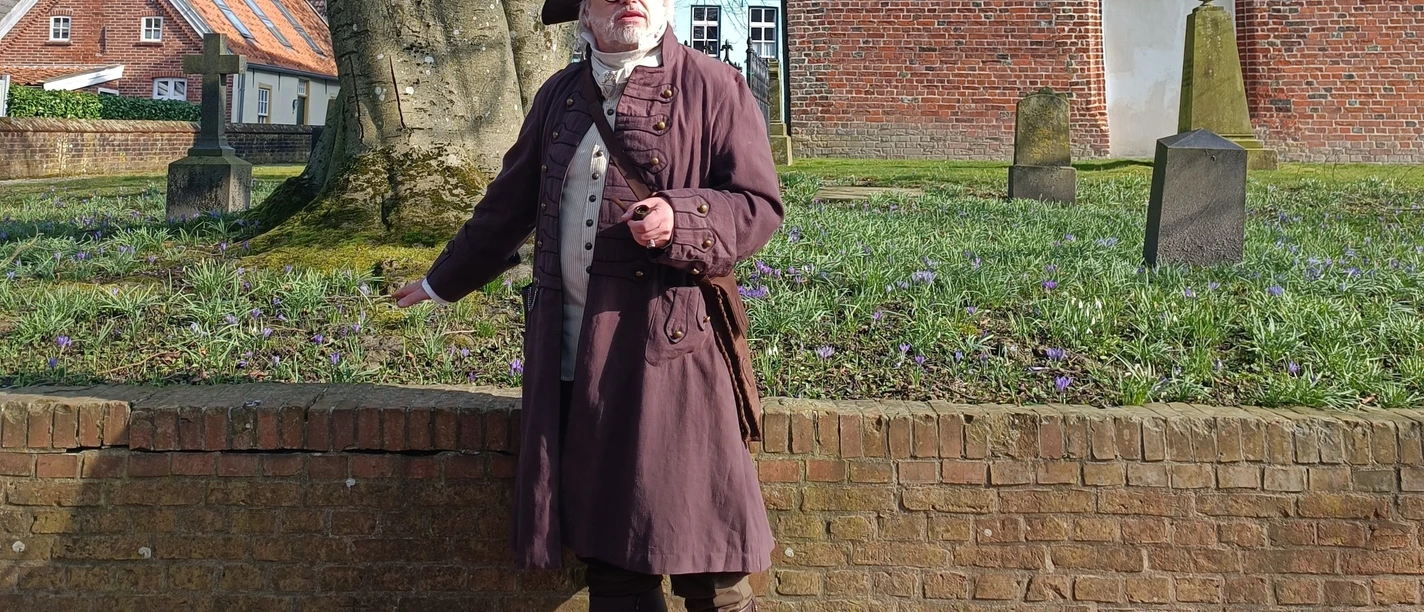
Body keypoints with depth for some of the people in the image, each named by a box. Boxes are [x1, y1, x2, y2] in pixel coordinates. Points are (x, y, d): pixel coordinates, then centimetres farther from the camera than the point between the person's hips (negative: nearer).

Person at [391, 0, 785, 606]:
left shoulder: (714, 88, 1)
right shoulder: (560, 95, 15)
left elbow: (759, 205, -2)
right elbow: (509, 203, 25)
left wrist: (682, 221, -21)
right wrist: (442, 281, 32)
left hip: (671, 351, -4)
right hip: (575, 356, 5)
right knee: (607, 553, 12)